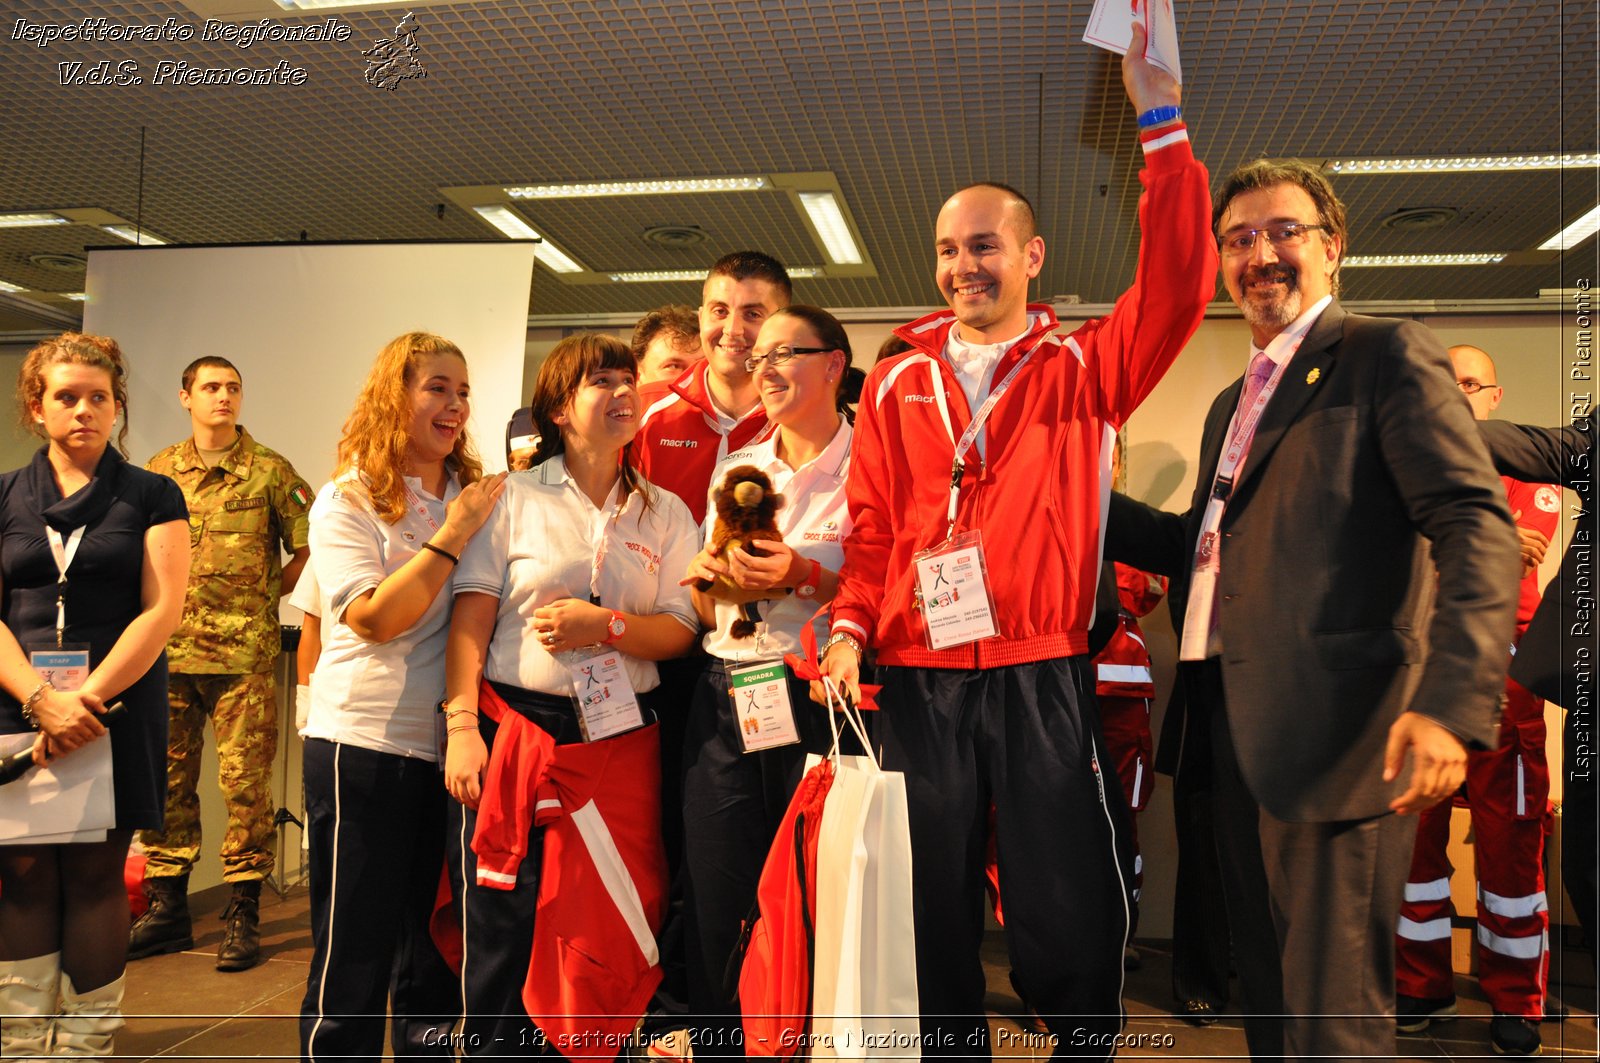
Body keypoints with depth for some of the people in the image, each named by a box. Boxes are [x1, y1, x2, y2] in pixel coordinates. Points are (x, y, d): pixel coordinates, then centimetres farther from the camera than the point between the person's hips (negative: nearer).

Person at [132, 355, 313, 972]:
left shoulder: (270, 471, 1)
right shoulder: (158, 471, 11)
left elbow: (308, 546, 3)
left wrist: (267, 595, 1)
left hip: (243, 651, -3)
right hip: (168, 650, 4)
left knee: (245, 781, -2)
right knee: (166, 779, 9)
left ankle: (243, 914, 7)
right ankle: (167, 909, 21)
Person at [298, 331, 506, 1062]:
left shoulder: (475, 496, 8)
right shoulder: (346, 502, -5)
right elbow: (374, 618, -16)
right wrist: (453, 535, -18)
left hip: (451, 744, 5)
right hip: (364, 746, -5)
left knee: (436, 953, 16)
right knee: (355, 954, 5)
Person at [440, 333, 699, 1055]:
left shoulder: (665, 513, 11)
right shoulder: (514, 498, 4)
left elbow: (680, 631, 5)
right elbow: (470, 619, -2)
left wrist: (607, 626, -12)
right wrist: (461, 725, -12)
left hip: (621, 743, 2)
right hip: (513, 730, -2)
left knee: (605, 938, 3)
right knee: (502, 937, 0)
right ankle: (491, 1047, 19)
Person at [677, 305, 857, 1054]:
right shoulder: (735, 468, 14)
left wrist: (806, 577, -19)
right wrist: (709, 574, -3)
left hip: (815, 704, -4)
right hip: (723, 703, 5)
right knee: (715, 911, 8)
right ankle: (719, 1044, 26)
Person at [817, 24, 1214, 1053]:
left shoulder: (1085, 367, 6)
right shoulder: (898, 381, 10)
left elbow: (1178, 288, -9)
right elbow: (872, 522, 9)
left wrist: (1162, 121, -10)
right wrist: (850, 626, -5)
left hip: (1046, 678, -1)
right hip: (919, 681, 2)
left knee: (1073, 912, 6)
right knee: (935, 913, 11)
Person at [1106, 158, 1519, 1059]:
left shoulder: (1389, 355, -4)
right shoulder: (1234, 403, 21)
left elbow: (1477, 527, -15)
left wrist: (1451, 701, -28)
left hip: (1334, 726, -8)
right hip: (1235, 729, 8)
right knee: (1266, 990, 18)